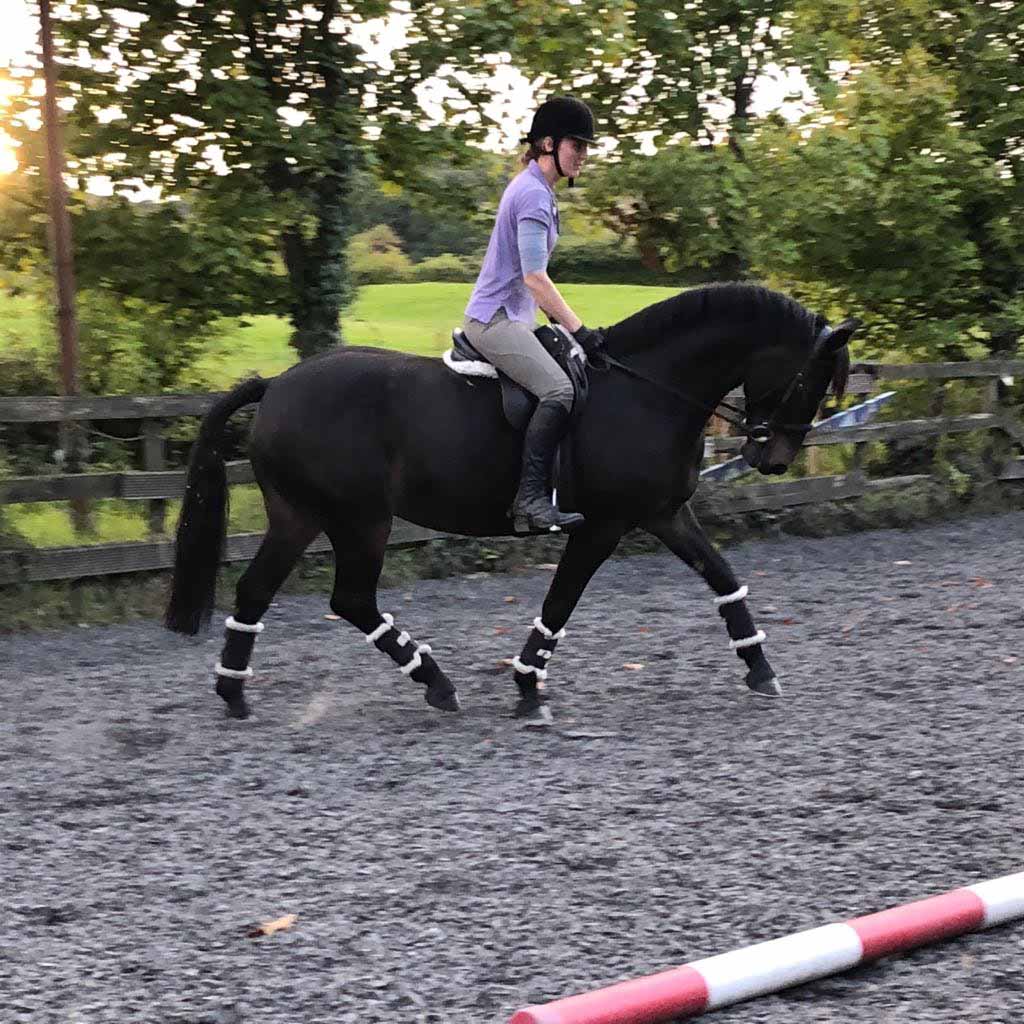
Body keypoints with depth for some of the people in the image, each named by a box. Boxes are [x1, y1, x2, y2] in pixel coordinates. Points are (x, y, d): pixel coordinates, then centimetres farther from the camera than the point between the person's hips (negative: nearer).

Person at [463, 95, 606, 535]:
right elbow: (535, 278, -21)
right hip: (496, 319, -11)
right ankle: (531, 498, -30)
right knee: (558, 389, -28)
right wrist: (578, 329, -19)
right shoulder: (534, 195, -15)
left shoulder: (531, 187, 18)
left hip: (511, 316, 11)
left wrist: (567, 325, 24)